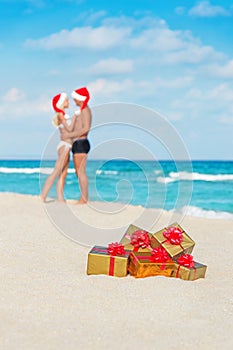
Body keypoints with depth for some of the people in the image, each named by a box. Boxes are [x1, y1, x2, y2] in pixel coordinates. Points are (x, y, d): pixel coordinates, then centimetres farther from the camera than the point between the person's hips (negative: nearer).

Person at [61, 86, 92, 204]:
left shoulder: (85, 110, -10)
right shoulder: (82, 110, 21)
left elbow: (86, 129, -21)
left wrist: (70, 135, -19)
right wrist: (67, 131, 9)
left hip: (81, 144, -10)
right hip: (77, 145, 10)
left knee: (81, 172, -10)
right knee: (79, 172, 10)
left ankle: (84, 199, -9)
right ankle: (84, 198, 12)